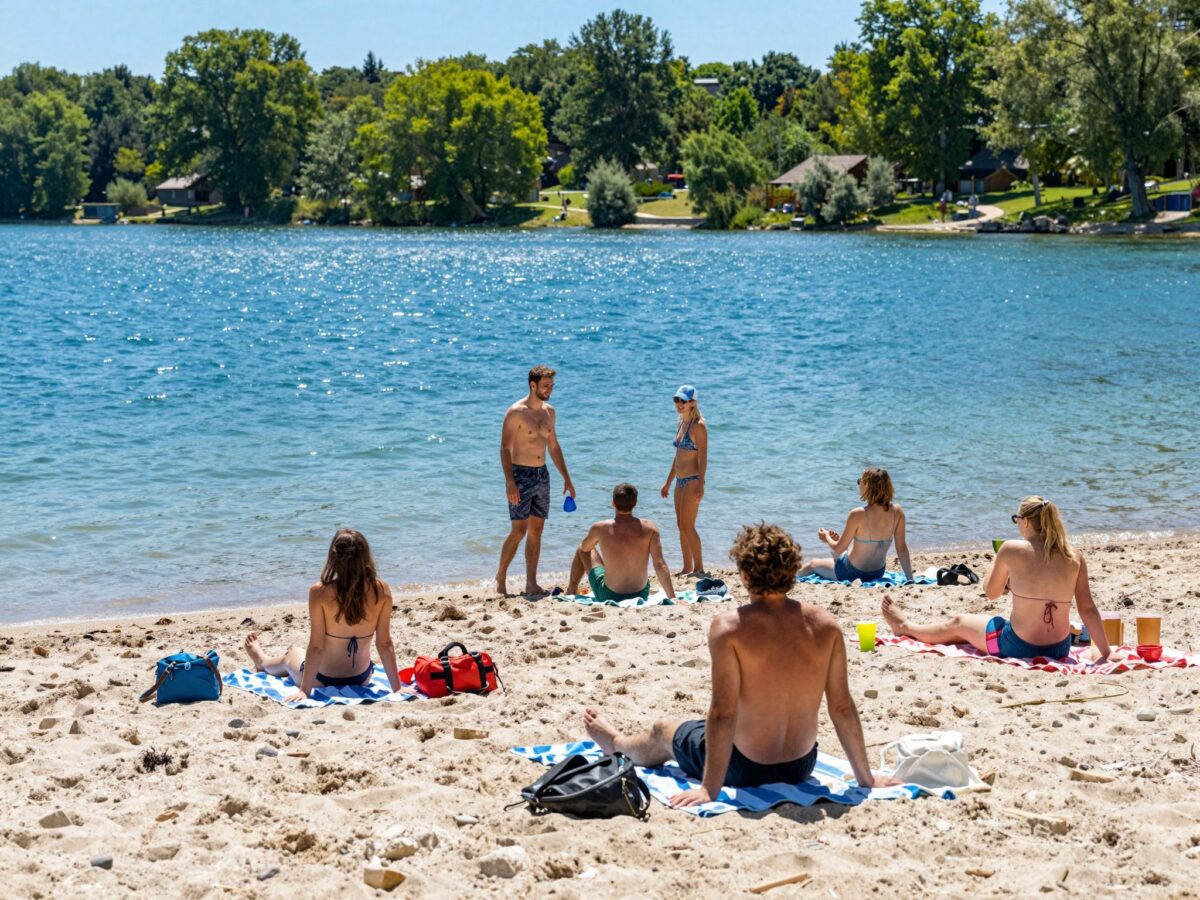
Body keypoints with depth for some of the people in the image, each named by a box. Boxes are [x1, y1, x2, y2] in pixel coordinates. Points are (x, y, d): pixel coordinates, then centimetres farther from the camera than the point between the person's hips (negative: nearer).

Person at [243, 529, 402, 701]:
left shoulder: (319, 592, -23)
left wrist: (304, 690, -13)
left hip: (323, 680, -3)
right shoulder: (381, 590, -17)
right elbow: (385, 643, -13)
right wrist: (397, 688, -6)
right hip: (361, 680, 3)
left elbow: (316, 646, -20)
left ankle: (263, 662, 68)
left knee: (291, 654, 34)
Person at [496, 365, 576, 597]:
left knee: (536, 530, 6)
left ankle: (531, 583, 9)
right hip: (520, 475, -7)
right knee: (519, 530, -9)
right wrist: (509, 481, -23)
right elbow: (505, 449, -14)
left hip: (542, 475, 7)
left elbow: (554, 447, 18)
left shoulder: (549, 412, 10)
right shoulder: (516, 412, -11)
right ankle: (501, 576, 6)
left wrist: (567, 478, 15)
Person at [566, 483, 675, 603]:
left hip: (608, 597, -2)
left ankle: (570, 592, 40)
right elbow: (660, 565, -16)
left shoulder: (600, 528, -12)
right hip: (641, 596, 2)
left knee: (582, 552, 22)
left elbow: (584, 549, 10)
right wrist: (672, 597, -13)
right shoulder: (649, 528, -11)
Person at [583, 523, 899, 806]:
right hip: (802, 766, 4)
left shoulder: (728, 626, -22)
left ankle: (617, 742, 61)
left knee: (663, 731, 28)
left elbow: (723, 714, -22)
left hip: (746, 770, -4)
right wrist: (866, 779, 4)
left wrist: (709, 790, -16)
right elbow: (842, 707, -7)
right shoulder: (825, 625, -11)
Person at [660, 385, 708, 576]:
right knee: (681, 526, 10)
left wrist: (700, 484, -23)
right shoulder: (681, 424, 13)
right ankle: (687, 568, 17)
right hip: (680, 481, 9)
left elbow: (703, 457, -16)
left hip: (692, 481, -9)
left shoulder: (698, 425, -12)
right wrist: (668, 481, 21)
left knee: (687, 526, -9)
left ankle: (699, 568, -2)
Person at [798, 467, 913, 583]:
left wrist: (827, 537, 6)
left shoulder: (858, 515, -27)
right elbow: (902, 549, -11)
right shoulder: (897, 511, -16)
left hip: (851, 574, -5)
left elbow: (839, 549, -15)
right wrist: (910, 580, -3)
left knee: (813, 564, 28)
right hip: (878, 573, 5)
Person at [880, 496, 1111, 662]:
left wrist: (997, 560, 18)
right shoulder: (1074, 557, -4)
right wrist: (1105, 652, 0)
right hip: (1060, 649, 5)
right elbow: (1088, 608, -5)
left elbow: (991, 592, 2)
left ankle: (906, 627, 52)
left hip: (1019, 647, -5)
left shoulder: (1011, 549, -13)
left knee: (958, 623, 25)